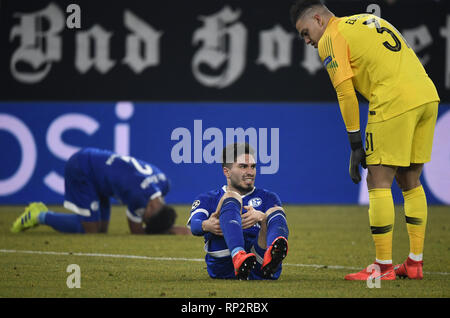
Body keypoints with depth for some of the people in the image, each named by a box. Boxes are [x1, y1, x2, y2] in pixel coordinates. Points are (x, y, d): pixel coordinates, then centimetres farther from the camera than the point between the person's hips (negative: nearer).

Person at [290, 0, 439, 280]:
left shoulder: (330, 39, 3)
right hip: (428, 95, 8)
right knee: (410, 182, 15)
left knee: (379, 183, -2)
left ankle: (383, 267, -4)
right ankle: (415, 262, 15)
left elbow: (346, 93, -4)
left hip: (396, 101, -8)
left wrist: (356, 146, -1)